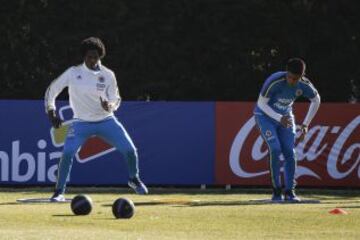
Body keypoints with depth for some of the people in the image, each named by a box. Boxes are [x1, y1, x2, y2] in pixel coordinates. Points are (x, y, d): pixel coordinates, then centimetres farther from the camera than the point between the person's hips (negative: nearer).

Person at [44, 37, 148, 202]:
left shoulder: (108, 75, -4)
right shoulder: (73, 73, -7)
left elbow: (116, 100, 0)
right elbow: (52, 90, 1)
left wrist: (109, 106, -23)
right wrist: (51, 112, -9)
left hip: (106, 121, 1)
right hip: (81, 123, -1)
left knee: (130, 150, -6)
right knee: (67, 153, -21)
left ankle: (134, 179, 24)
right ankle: (59, 192, -8)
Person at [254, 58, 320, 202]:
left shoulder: (304, 85, -18)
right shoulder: (274, 82, -32)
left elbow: (316, 100, 2)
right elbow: (261, 103, -22)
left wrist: (305, 124, -1)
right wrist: (279, 118, -31)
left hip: (286, 117, 4)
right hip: (265, 116, -4)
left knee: (290, 153, -6)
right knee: (275, 149, -19)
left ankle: (289, 191, -1)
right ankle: (276, 190, -11)